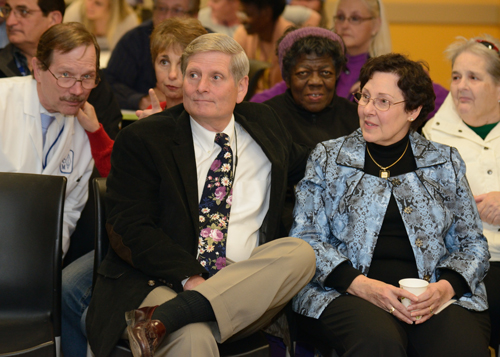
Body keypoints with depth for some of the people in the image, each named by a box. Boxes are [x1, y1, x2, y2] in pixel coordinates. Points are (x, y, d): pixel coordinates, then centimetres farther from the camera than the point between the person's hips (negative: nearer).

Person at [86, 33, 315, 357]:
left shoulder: (263, 122, 16)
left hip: (247, 283, 6)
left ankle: (163, 318, -35)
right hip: (163, 282, -6)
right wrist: (189, 278, -19)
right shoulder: (141, 140, 4)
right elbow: (129, 230, -6)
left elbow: (305, 167, 38)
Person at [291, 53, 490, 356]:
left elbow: (472, 243, 16)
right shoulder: (327, 158, 14)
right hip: (348, 294, -1)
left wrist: (446, 286, -6)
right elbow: (305, 237, 6)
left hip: (436, 296, 1)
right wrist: (360, 284, -11)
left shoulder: (445, 162, 18)